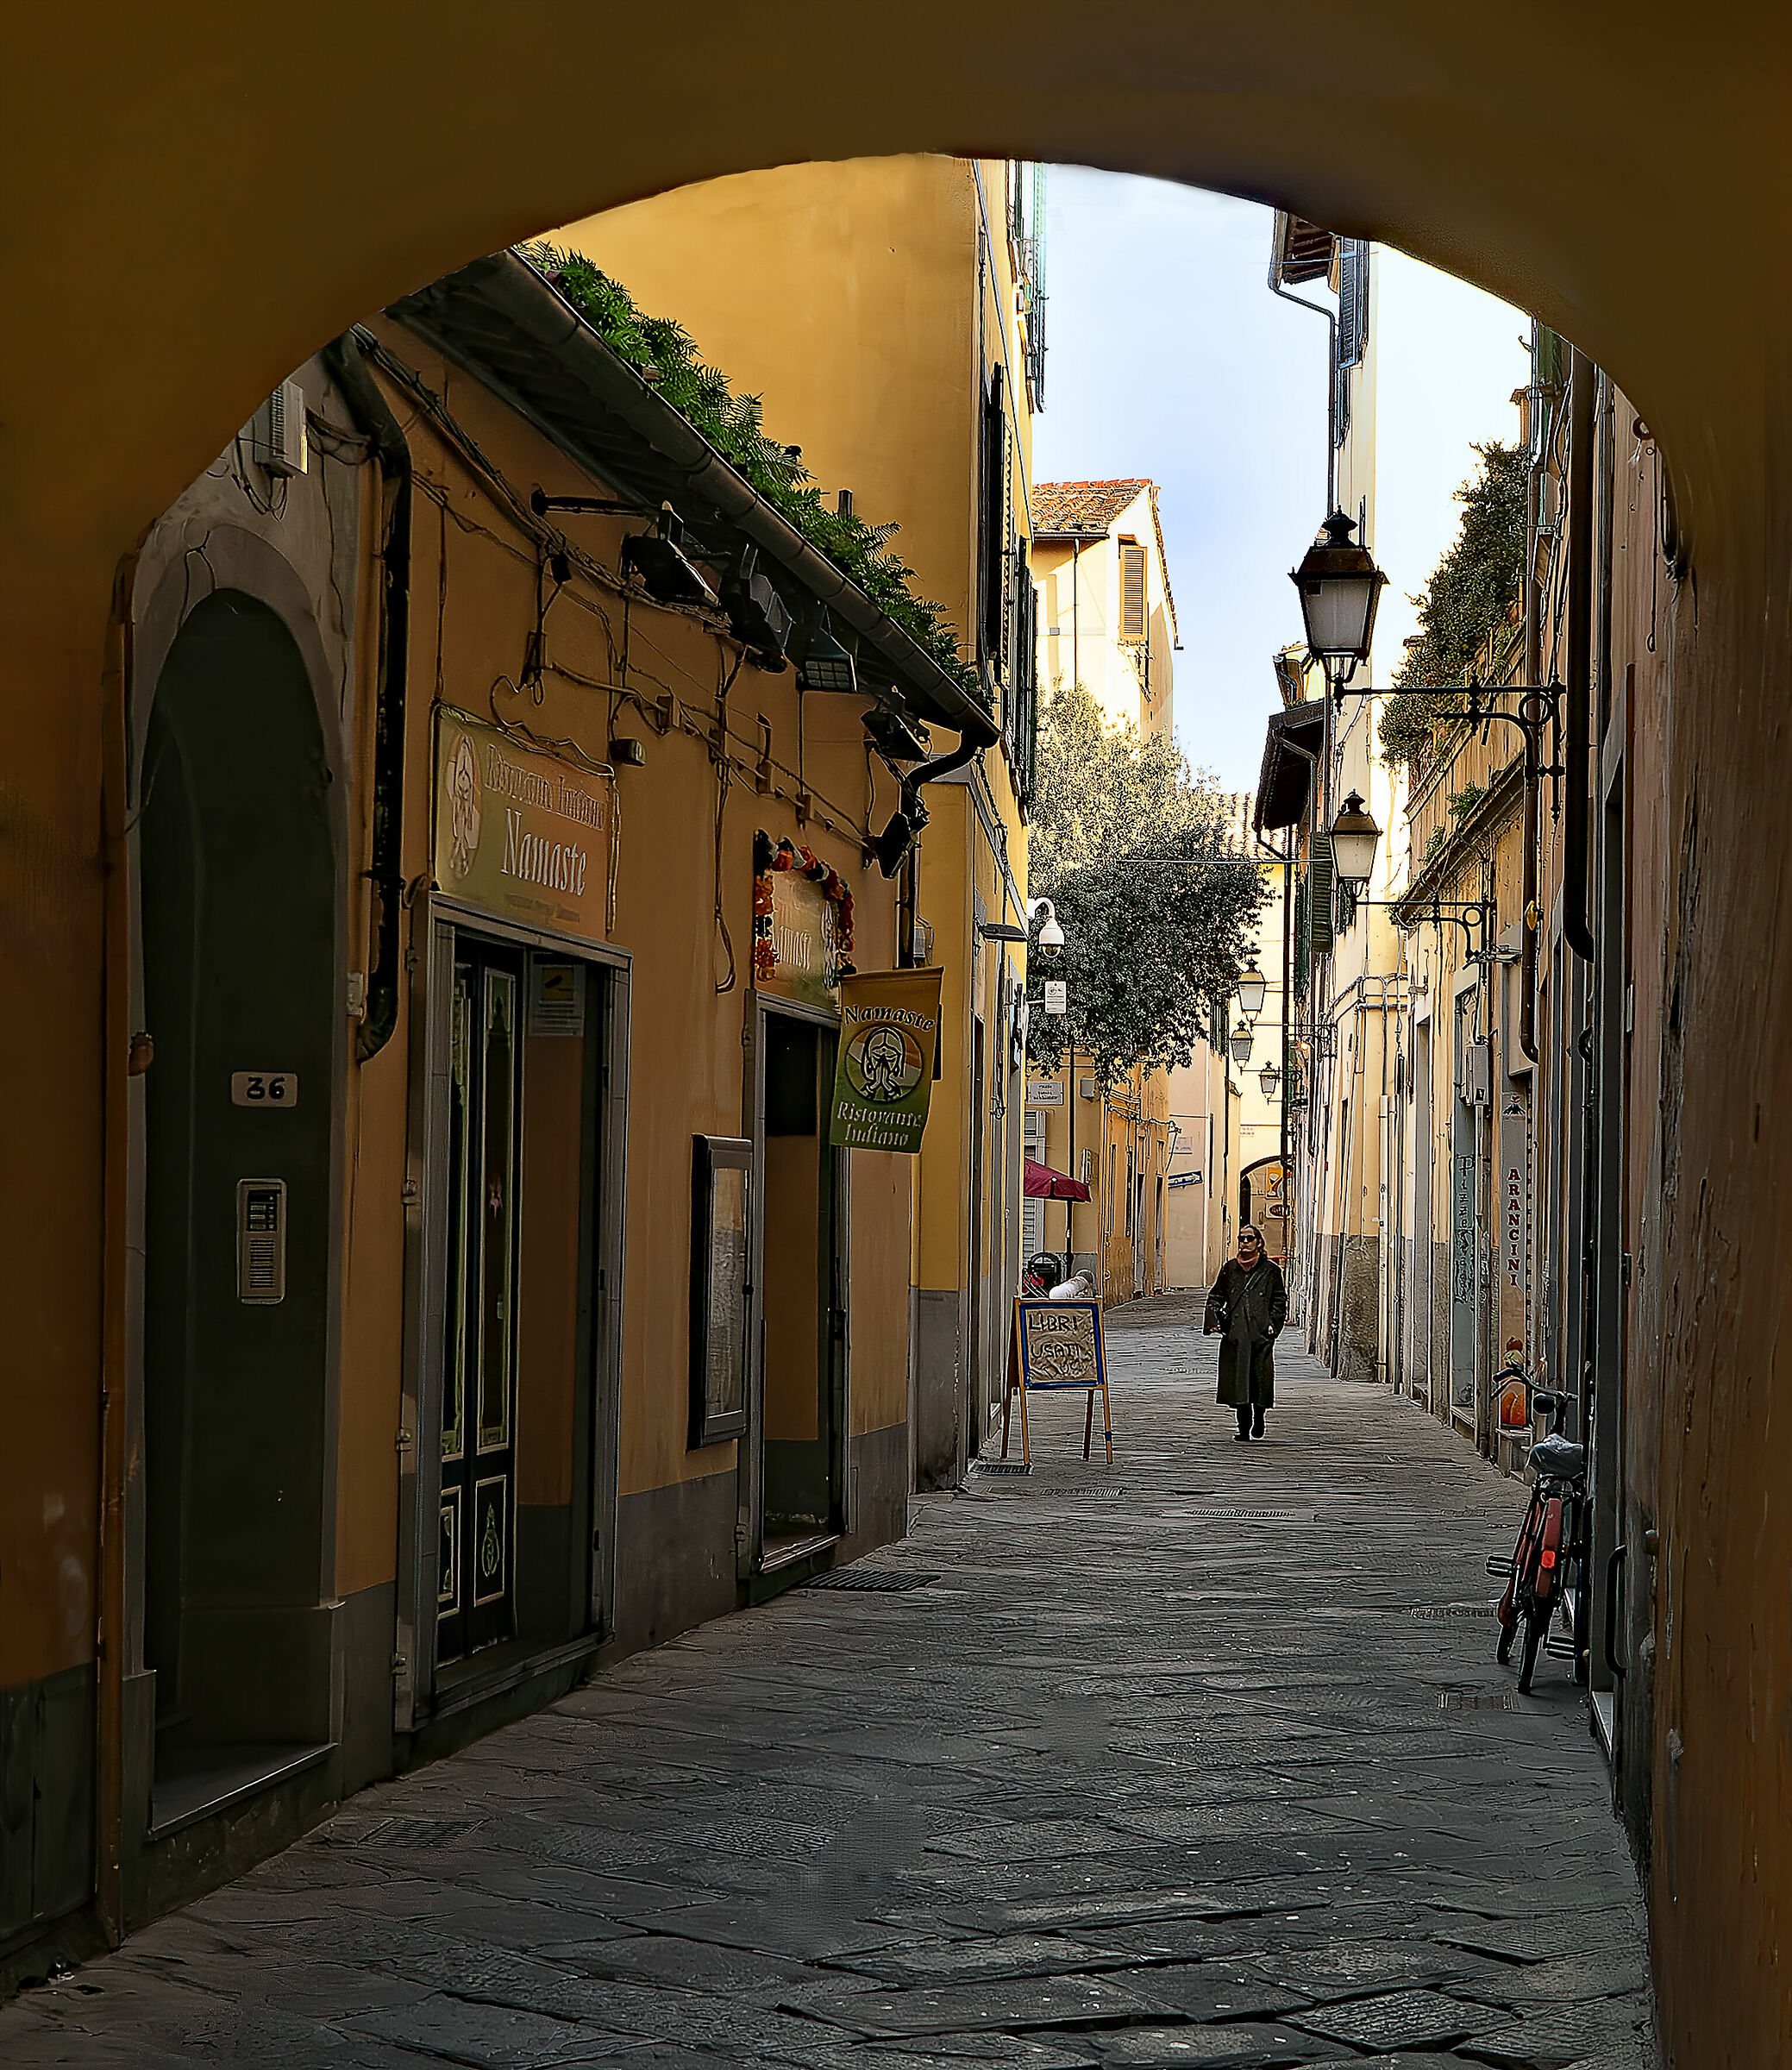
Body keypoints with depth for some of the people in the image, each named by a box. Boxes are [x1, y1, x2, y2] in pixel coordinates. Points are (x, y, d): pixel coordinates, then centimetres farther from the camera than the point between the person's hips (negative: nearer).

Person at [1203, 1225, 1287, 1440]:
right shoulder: (1229, 1268, 11)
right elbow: (1216, 1297, 15)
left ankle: (1258, 1417, 23)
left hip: (1260, 1333, -2)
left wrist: (1274, 1323, -3)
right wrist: (1214, 1321, 1)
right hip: (1235, 1333, 2)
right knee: (1238, 1380, -3)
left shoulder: (1271, 1270, 5)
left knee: (1260, 1379, -3)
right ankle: (1244, 1428, 4)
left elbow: (1280, 1300, 9)